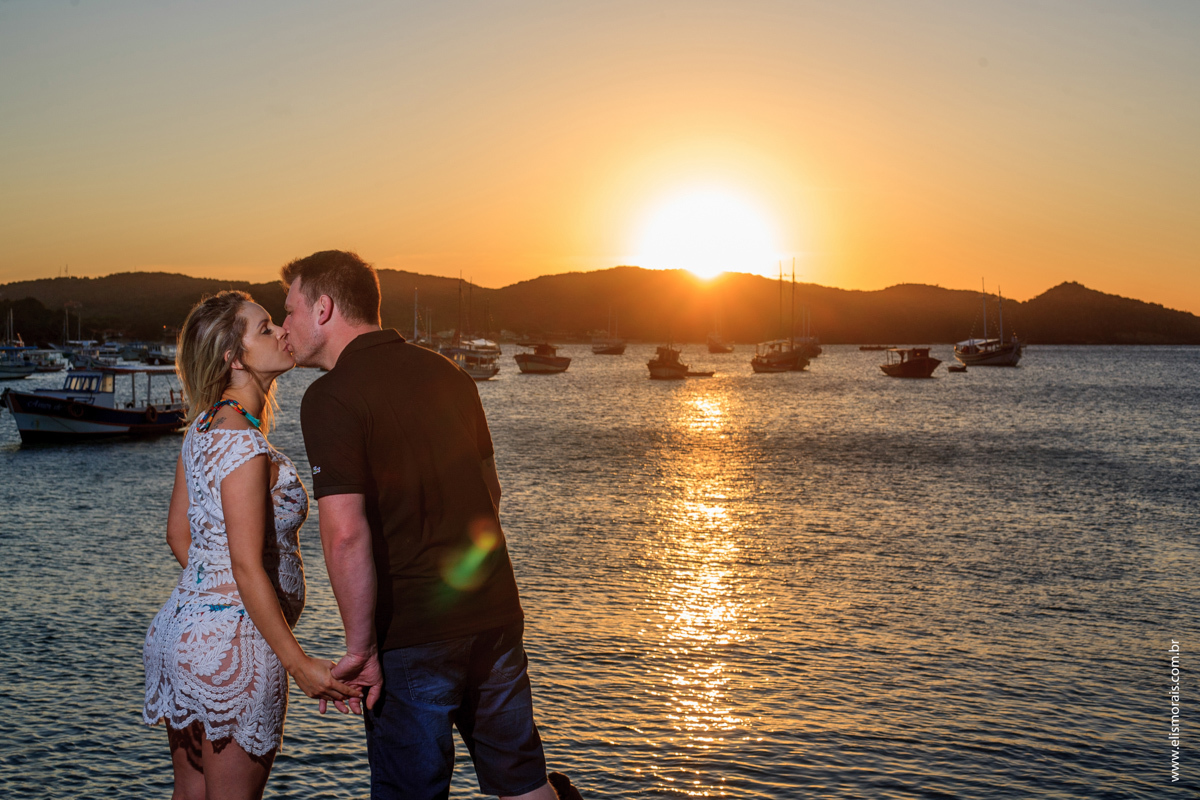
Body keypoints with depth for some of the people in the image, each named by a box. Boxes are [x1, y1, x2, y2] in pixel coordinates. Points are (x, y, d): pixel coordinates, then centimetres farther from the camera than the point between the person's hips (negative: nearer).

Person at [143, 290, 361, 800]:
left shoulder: (202, 429, 7)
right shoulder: (244, 444, -21)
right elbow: (248, 567, -23)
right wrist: (299, 664, -20)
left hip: (183, 624, 9)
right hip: (232, 644, -9)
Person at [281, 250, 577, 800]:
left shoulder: (332, 397, -13)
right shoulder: (446, 373, 9)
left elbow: (346, 534, -22)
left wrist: (360, 647, -15)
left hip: (412, 632, -6)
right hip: (497, 612, 6)